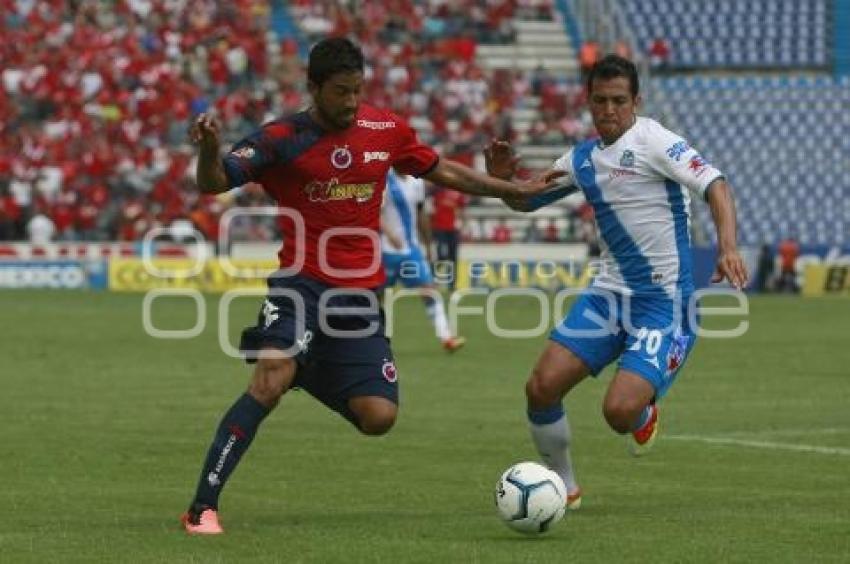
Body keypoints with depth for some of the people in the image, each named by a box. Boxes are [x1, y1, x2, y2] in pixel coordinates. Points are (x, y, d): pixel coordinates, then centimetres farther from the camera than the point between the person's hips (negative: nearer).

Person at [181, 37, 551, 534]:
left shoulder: (386, 130, 3)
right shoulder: (284, 139, -8)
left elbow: (442, 171, 18)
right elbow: (214, 184, -15)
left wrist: (514, 190, 21)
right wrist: (209, 148, -37)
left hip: (360, 293, 4)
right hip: (303, 282, -4)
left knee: (379, 417, -3)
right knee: (270, 380, -28)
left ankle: (310, 376, 31)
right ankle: (203, 508, -25)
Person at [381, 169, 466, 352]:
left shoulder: (416, 182, 8)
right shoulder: (385, 181, -11)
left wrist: (427, 246, 21)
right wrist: (389, 234, -34)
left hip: (412, 248, 5)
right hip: (388, 249, -5)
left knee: (429, 289, -7)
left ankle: (445, 336, -13)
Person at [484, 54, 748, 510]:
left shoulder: (651, 140, -10)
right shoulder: (581, 158, 11)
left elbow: (715, 186, -18)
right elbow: (526, 200, 25)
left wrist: (727, 247, -35)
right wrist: (502, 179, 1)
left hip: (664, 302, -6)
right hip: (609, 292, 6)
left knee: (620, 412, -20)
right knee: (541, 387, -9)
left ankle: (644, 416, 19)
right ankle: (563, 486, 14)